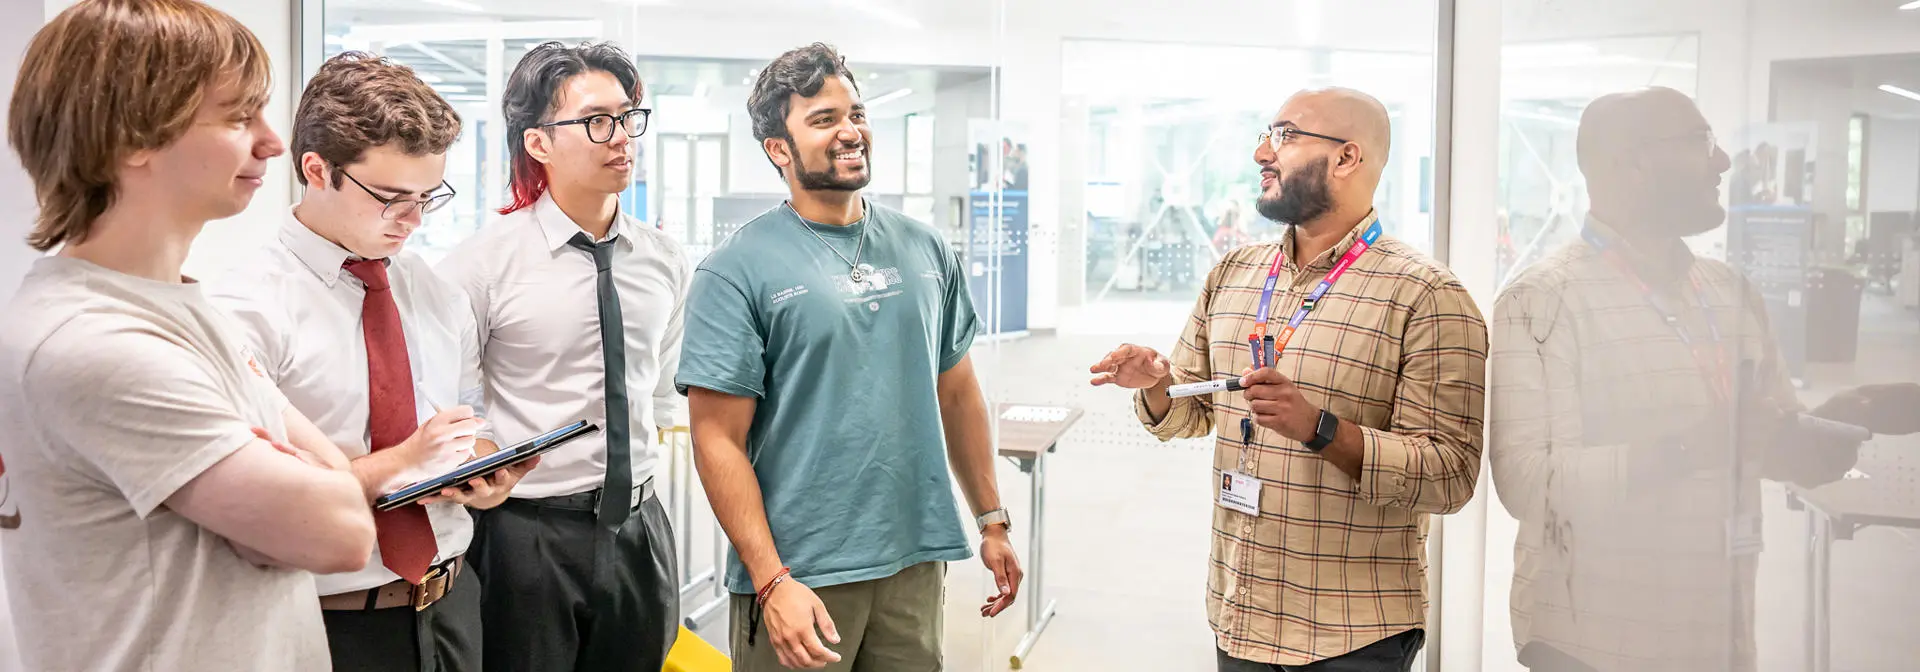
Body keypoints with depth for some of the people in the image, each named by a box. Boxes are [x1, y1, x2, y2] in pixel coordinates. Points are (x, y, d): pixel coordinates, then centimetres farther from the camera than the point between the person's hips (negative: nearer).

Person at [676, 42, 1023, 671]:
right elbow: (719, 439, -11)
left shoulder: (925, 250, 7)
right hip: (799, 575, -4)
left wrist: (992, 520, 13)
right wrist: (772, 581, -17)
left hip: (917, 562, 5)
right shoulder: (736, 272, -9)